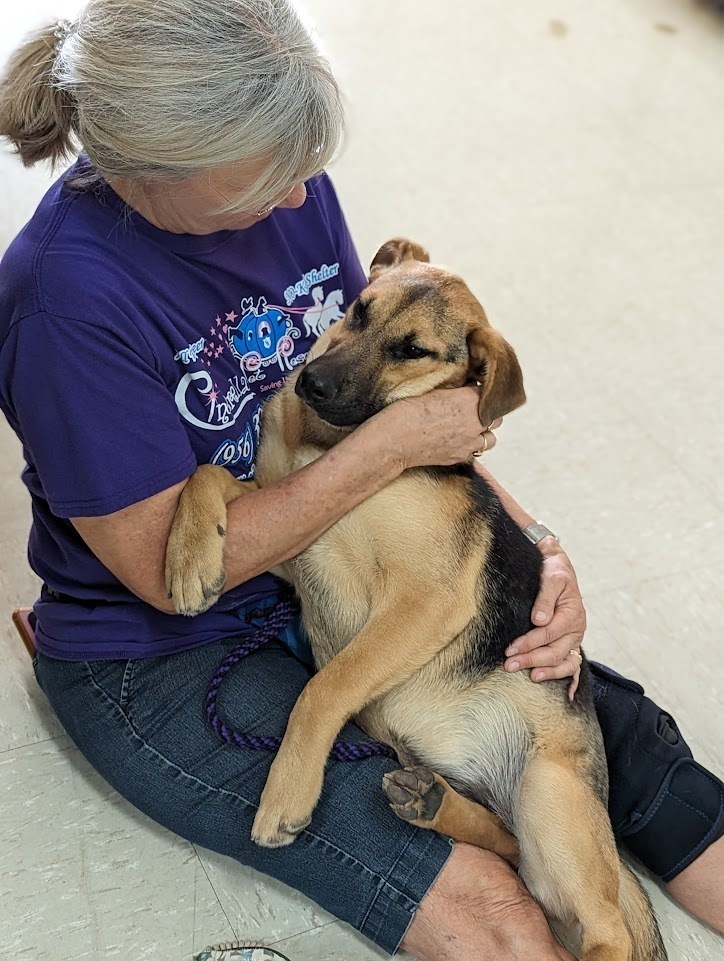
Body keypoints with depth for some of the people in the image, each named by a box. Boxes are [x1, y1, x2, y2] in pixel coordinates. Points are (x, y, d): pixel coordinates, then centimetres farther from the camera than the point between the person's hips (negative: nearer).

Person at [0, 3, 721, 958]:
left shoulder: (287, 186, -8)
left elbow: (378, 394, 2)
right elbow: (169, 570, -23)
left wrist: (536, 546, -9)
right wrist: (395, 441, -23)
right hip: (160, 657, -5)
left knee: (625, 734, -3)